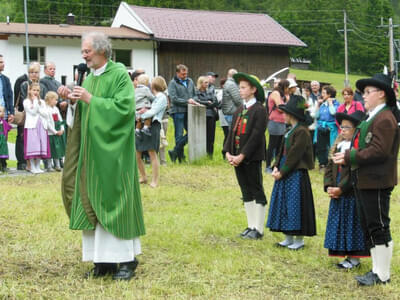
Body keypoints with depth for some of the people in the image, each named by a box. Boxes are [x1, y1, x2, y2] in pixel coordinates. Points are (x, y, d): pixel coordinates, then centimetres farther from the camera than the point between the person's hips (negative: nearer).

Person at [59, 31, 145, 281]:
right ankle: (104, 259, 11)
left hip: (112, 152, -7)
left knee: (114, 200, -4)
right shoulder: (90, 78, 14)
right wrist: (73, 100, -2)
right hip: (92, 150, 7)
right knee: (94, 201, 5)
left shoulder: (119, 74, -8)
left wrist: (90, 99, -18)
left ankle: (127, 259, 4)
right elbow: (85, 113, 17)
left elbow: (124, 107, -19)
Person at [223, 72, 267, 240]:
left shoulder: (259, 110, -10)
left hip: (252, 157, -8)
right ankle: (251, 226, 20)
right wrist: (228, 152, -3)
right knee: (246, 192, 12)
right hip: (238, 157, 8)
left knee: (257, 192, -1)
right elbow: (232, 131, 10)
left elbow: (256, 135, -17)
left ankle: (258, 229, 4)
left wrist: (242, 155, -18)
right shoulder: (239, 110, 13)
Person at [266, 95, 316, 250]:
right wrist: (276, 167, 1)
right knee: (284, 204, 12)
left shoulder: (302, 132, -15)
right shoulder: (290, 131, 13)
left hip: (296, 175, -9)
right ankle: (288, 238, 20)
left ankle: (299, 239, 6)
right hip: (285, 174, 9)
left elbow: (294, 155, -18)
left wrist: (282, 172, -16)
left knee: (295, 205, -4)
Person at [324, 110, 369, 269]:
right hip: (337, 196, 8)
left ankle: (354, 258, 9)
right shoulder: (338, 146, 10)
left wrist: (340, 189, -19)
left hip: (352, 195, -8)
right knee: (340, 226, 13)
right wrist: (328, 186, -1)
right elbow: (330, 167, 12)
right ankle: (347, 255, 23)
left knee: (352, 225, 0)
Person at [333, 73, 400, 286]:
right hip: (364, 181, 11)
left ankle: (383, 275, 3)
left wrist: (350, 157, -20)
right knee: (369, 228, 15)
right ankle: (377, 269, 23)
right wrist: (350, 156, 8)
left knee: (378, 228, -4)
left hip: (376, 183, -11)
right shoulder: (372, 118, 17)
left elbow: (379, 151, -23)